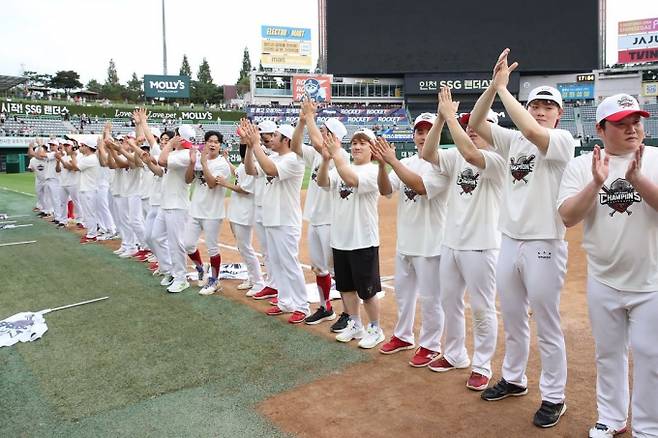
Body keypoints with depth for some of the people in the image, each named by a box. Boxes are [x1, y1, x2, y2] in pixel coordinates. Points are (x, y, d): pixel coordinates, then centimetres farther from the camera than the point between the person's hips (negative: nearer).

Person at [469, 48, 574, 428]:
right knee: (513, 320, 19)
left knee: (547, 326, 5)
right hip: (509, 242, 6)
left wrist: (503, 88, -20)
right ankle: (514, 379, 36)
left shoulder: (563, 140, -8)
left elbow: (531, 130, -29)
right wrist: (494, 85, -11)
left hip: (544, 246, -6)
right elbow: (475, 124, 0)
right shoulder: (513, 140, 9)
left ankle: (554, 397, 20)